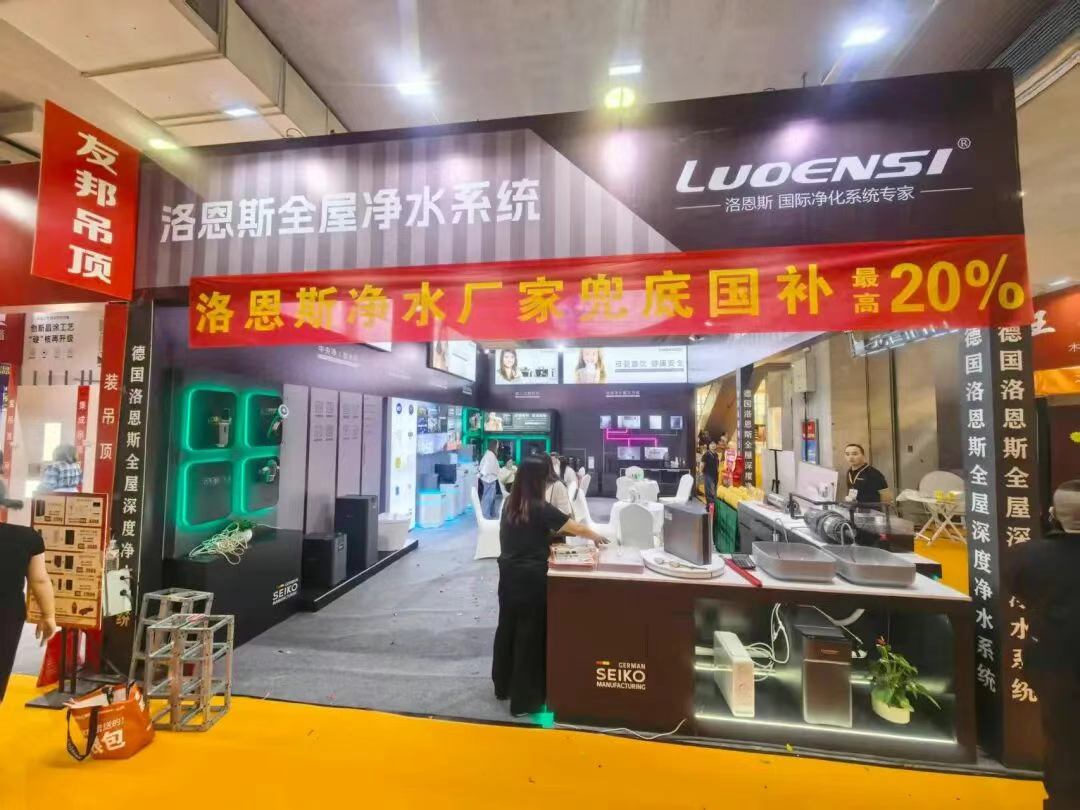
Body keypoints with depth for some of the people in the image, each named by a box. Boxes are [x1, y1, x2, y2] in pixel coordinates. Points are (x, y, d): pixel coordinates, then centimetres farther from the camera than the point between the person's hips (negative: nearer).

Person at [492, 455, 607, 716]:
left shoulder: (510, 504, 1)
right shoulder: (540, 509, -17)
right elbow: (578, 529, -7)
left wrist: (550, 531, 16)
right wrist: (595, 536, 12)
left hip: (508, 574, 7)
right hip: (531, 578, -7)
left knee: (507, 627, 20)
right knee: (530, 635, 7)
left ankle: (503, 686, 38)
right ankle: (524, 699, 21)